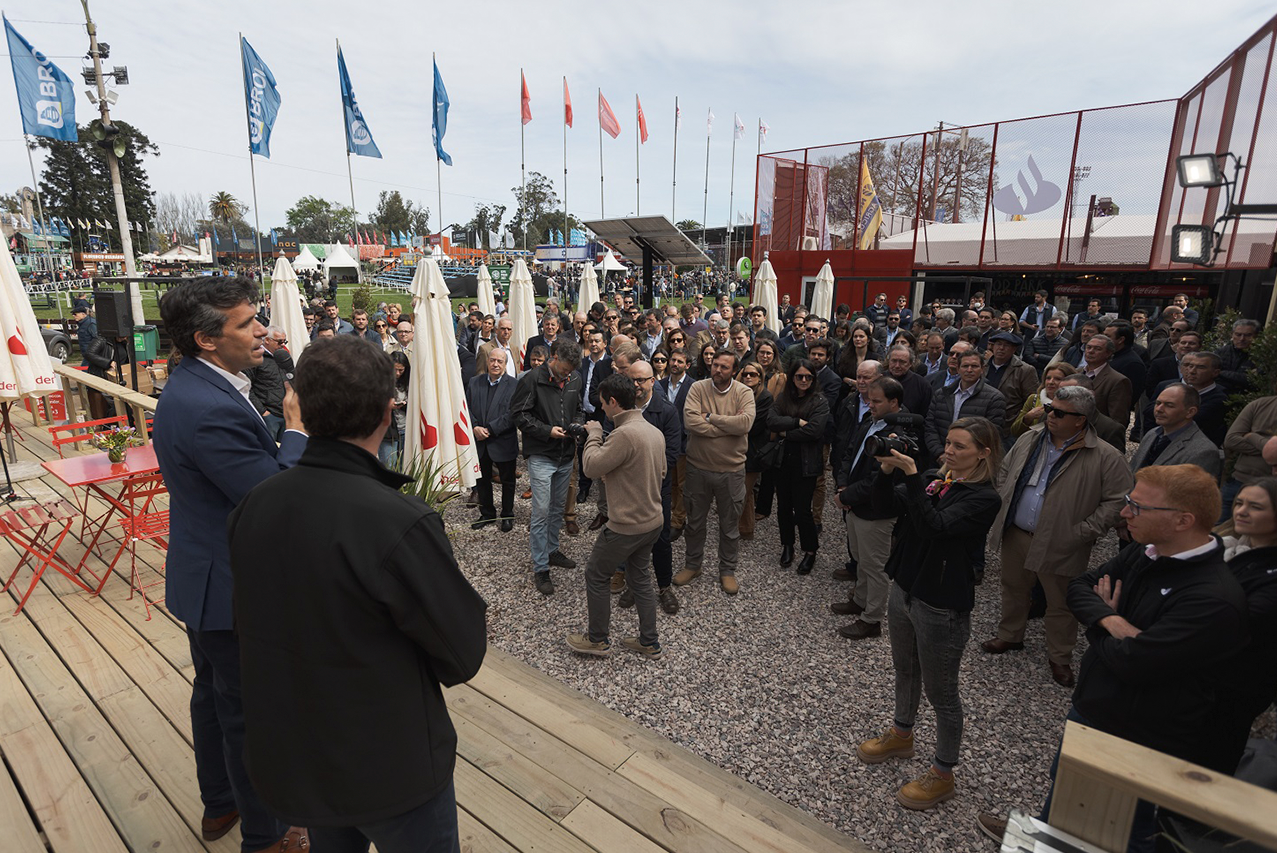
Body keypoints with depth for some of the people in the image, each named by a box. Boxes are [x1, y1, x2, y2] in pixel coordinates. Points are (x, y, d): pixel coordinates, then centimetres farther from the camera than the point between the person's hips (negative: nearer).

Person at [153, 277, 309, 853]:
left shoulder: (188, 385, 2)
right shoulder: (212, 410, -31)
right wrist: (297, 427, -19)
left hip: (204, 576, 11)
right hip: (233, 588, -10)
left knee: (213, 692, 26)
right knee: (251, 712, 9)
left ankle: (218, 804, 49)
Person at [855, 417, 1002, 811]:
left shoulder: (984, 498, -18)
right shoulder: (936, 481, 2)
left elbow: (934, 526, -32)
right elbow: (885, 506, -4)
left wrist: (911, 475, -36)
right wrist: (887, 470, -19)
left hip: (942, 607, -7)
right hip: (904, 590, 7)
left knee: (941, 693, 10)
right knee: (905, 671, 26)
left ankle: (943, 774, 31)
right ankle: (901, 735, 50)